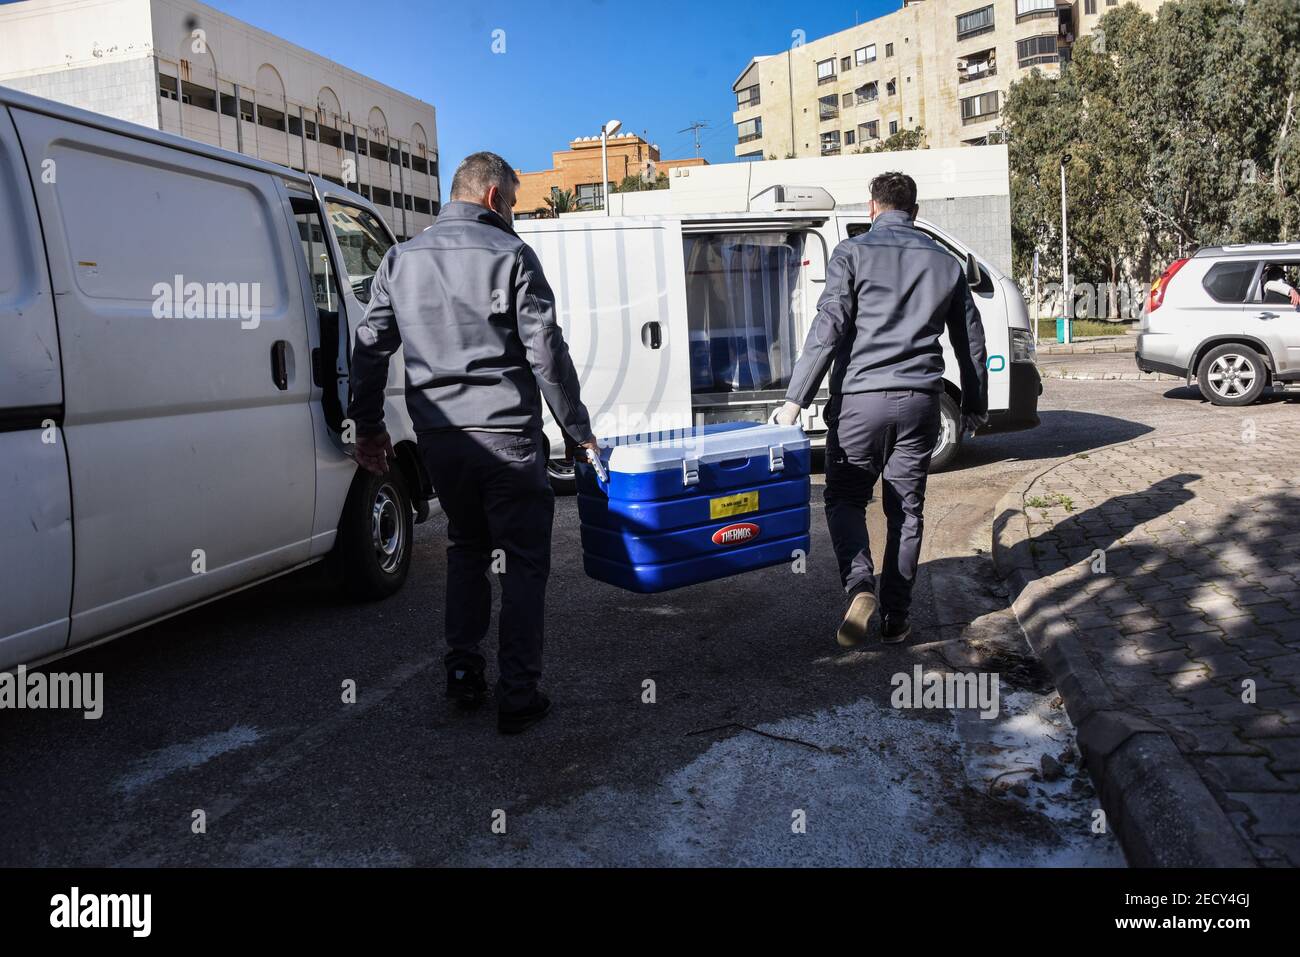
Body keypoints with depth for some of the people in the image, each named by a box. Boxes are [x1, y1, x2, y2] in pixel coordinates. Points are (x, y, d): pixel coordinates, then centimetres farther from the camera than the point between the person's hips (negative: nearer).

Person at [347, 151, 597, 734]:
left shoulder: (400, 259, 12)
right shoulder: (510, 255, -4)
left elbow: (370, 347, 12)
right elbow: (546, 351, -7)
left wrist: (368, 427, 20)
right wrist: (578, 430, -1)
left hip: (437, 438, 5)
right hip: (505, 435, -5)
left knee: (465, 546, 23)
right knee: (522, 561, 4)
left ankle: (463, 672, 21)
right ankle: (517, 696, 6)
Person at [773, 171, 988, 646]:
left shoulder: (853, 253, 0)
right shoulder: (945, 261, 14)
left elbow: (828, 329, -11)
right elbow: (971, 339, 19)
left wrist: (795, 399, -11)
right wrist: (975, 405, 29)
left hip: (860, 398, -3)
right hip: (919, 400, 3)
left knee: (845, 498, 11)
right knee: (906, 509, 11)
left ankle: (860, 586, -12)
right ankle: (896, 619, 14)